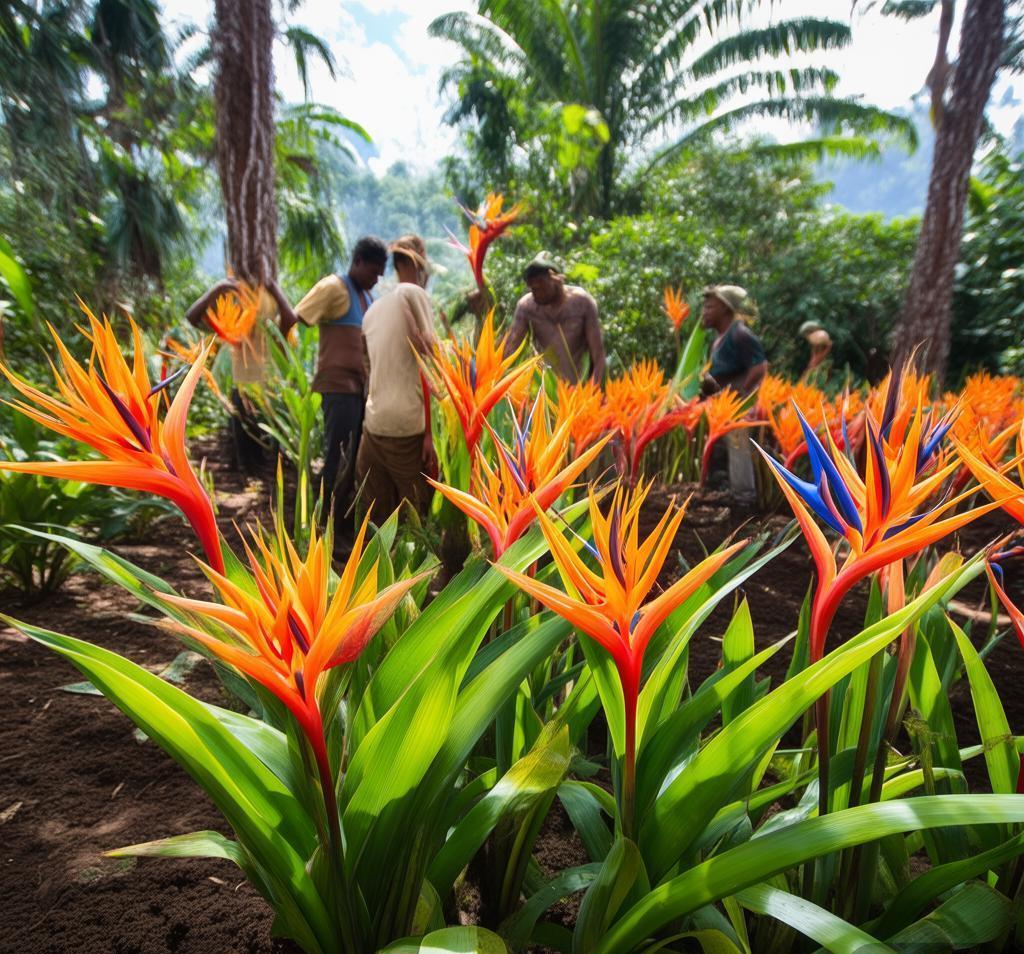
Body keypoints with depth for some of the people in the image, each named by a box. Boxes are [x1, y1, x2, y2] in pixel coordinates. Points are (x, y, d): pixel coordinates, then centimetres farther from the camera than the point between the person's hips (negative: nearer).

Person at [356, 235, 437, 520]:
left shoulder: (372, 309, 19)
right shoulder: (412, 293, -2)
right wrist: (431, 431, -11)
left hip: (373, 424, 7)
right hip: (408, 425, -7)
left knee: (379, 517, 12)